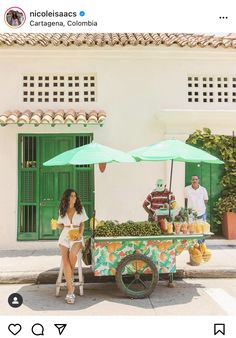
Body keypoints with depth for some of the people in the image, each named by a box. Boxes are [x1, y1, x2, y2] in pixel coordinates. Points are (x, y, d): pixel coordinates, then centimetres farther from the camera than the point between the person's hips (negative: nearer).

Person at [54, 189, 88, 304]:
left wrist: (80, 234, -7)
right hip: (64, 236, 2)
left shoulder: (80, 209, 7)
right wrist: (67, 228, 2)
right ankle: (70, 291, -16)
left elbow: (82, 224, 10)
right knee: (65, 260, -18)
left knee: (72, 254, -30)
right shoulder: (62, 211, 10)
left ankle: (70, 276, 2)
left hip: (77, 236, -1)